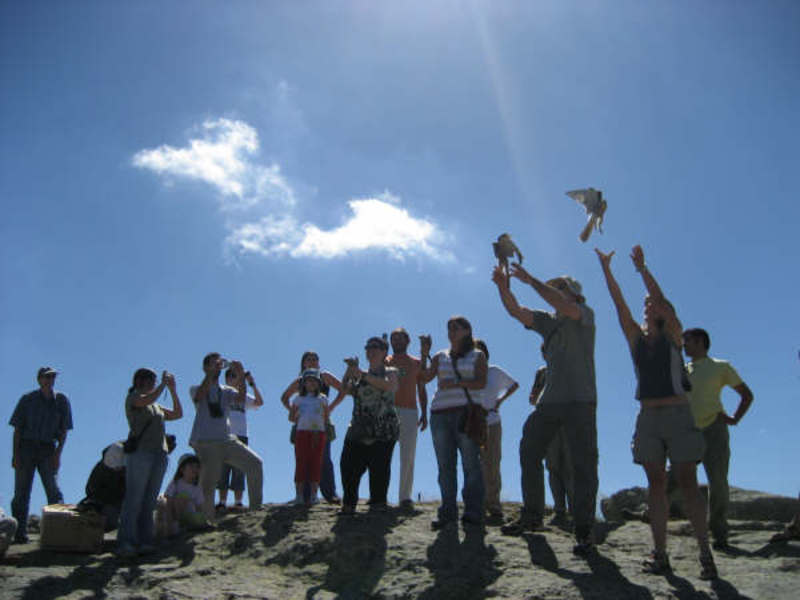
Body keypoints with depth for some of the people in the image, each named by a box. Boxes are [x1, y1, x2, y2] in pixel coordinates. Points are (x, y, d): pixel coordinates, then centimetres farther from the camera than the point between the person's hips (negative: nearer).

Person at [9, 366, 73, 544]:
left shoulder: (62, 401, 5)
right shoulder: (27, 399, 3)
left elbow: (64, 431, 6)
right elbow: (17, 429, 2)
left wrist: (58, 453, -5)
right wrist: (15, 454, -6)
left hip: (48, 449, 0)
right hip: (26, 447, 0)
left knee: (54, 491, -7)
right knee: (21, 491, 0)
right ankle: (20, 532, 7)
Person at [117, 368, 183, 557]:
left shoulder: (156, 407, 25)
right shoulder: (133, 397, 4)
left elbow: (178, 414, 23)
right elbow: (148, 399, -18)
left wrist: (173, 390, 16)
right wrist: (163, 383, -6)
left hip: (159, 454, 7)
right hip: (140, 452, -7)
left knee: (149, 501, 2)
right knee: (134, 499, -11)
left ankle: (144, 542, 0)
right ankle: (125, 543, -12)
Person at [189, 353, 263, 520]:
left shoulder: (227, 391, 19)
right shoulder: (195, 389, 10)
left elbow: (241, 399, -2)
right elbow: (201, 395, -15)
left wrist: (241, 376, -13)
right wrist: (211, 372, -16)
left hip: (227, 440, 4)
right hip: (205, 442, -3)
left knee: (255, 463, -12)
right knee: (207, 483, -8)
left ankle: (255, 509, -6)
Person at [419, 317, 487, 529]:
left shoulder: (477, 356, 11)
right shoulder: (441, 356, 19)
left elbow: (481, 383, -3)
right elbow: (425, 377, 8)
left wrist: (456, 383, -14)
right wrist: (425, 354, -1)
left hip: (466, 412, -3)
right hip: (440, 414, 3)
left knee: (470, 463, -7)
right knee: (445, 465, 1)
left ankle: (473, 513, -3)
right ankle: (448, 511, 5)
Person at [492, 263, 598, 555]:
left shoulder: (584, 315, -1)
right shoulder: (547, 321, 17)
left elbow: (565, 306, -21)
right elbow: (516, 311, 10)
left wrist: (531, 280, -22)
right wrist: (503, 287, -6)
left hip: (579, 401, -7)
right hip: (549, 400, 7)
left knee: (583, 465, -5)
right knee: (529, 454, 7)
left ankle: (584, 531, 0)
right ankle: (532, 516, 20)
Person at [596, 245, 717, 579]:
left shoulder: (672, 334, 3)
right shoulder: (636, 337, 12)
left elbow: (661, 300, -10)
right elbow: (619, 304, 4)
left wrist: (641, 268, -15)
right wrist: (605, 268, -2)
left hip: (678, 414, -4)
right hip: (648, 416, 4)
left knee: (687, 483, -5)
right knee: (656, 484, 1)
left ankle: (705, 554, -2)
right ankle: (660, 554, 2)